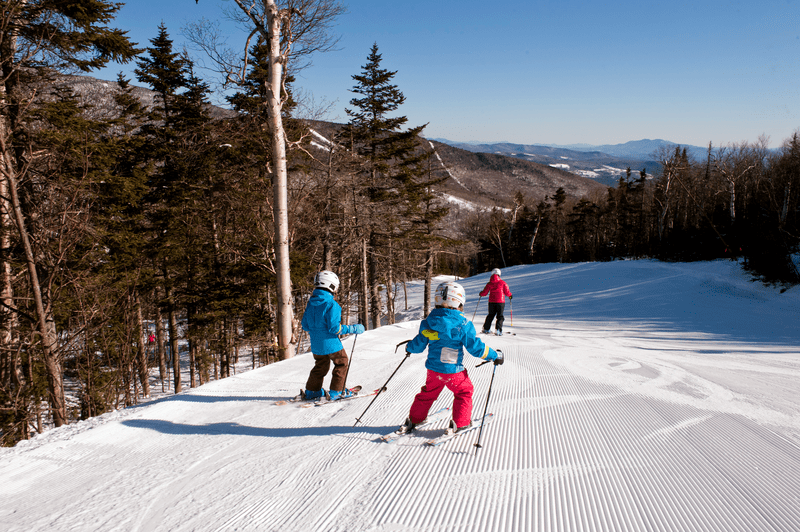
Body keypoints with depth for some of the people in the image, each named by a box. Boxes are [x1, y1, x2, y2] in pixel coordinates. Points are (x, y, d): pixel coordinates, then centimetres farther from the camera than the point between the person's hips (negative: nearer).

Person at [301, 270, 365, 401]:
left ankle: (311, 391, 27)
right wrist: (354, 329, -14)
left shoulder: (311, 303, 1)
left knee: (321, 366, 23)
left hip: (316, 344, 7)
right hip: (330, 343, -7)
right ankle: (336, 391, 11)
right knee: (342, 363, 12)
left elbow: (304, 325, 7)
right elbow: (334, 327, -23)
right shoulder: (331, 304, -21)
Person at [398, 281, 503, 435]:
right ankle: (459, 423, 19)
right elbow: (475, 347, -13)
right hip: (453, 371, -4)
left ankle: (413, 421, 28)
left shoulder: (428, 322, -4)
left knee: (427, 394, 23)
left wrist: (409, 347, 27)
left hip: (433, 369, 4)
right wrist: (495, 356, 0)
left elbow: (418, 345, 4)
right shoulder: (463, 324, -16)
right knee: (464, 392, 20)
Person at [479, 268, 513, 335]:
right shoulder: (502, 282, -5)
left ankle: (486, 329, 16)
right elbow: (507, 292, -3)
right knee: (500, 316, 3)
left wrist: (481, 294, 27)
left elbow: (484, 292, 5)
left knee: (491, 315, 17)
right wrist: (510, 296, 17)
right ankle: (498, 330, -12)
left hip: (491, 302, 3)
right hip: (500, 302, -3)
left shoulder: (489, 283, 2)